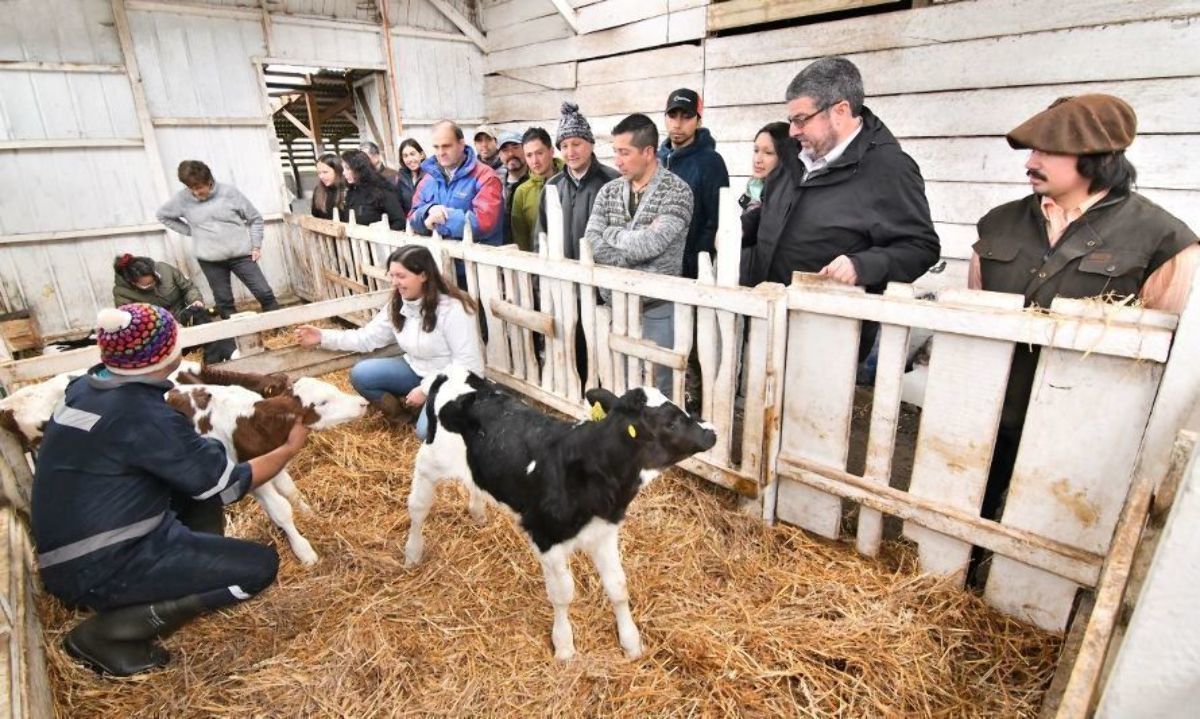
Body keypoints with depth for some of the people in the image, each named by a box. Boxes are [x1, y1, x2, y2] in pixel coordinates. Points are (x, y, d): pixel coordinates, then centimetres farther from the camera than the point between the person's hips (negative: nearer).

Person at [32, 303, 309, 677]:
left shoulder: (85, 387, 0)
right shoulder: (141, 414, -25)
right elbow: (228, 485, -15)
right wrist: (290, 449, -1)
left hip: (71, 552, 9)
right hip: (99, 567, -9)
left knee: (198, 473, 16)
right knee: (260, 565, -11)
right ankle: (105, 633, -3)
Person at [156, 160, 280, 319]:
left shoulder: (229, 192, -6)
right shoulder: (183, 198, -2)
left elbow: (255, 219, 2)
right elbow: (163, 215, 17)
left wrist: (256, 246, -2)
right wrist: (189, 231, 6)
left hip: (240, 254, -1)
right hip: (209, 260, 1)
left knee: (264, 292, -4)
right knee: (223, 301, 6)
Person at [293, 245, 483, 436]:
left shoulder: (452, 309, -23)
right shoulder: (398, 305, 0)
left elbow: (468, 365, -23)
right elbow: (368, 338, 3)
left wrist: (426, 389, -24)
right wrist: (323, 337, -8)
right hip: (417, 371, 7)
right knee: (360, 374, -10)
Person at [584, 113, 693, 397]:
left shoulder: (677, 191, -10)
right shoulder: (609, 191, 6)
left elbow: (650, 244, -22)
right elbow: (591, 244, -5)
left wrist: (611, 233, -6)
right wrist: (636, 249, -17)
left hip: (657, 307, -4)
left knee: (656, 388, 7)